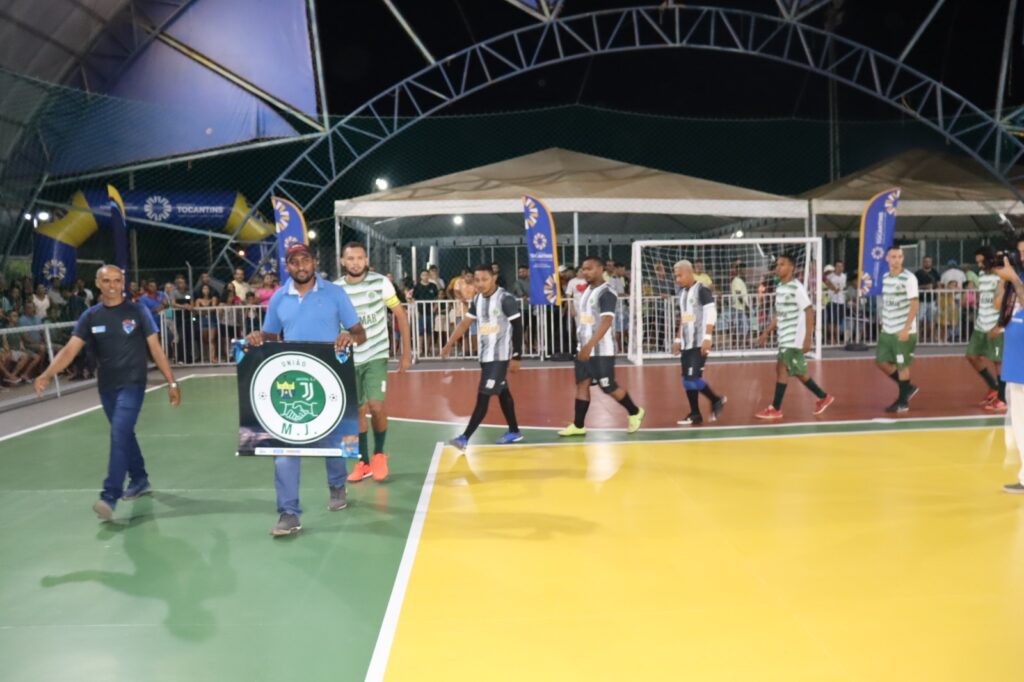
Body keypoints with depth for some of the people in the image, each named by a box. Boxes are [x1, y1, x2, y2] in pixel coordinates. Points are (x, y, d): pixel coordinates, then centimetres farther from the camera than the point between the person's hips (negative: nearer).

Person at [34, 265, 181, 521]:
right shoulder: (90, 316, 2)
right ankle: (140, 480, 35)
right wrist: (47, 374, -22)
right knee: (124, 434, 17)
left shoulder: (137, 312, -4)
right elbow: (70, 349, -5)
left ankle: (110, 496, -17)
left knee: (119, 434, -16)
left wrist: (171, 382, -5)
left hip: (132, 383, -4)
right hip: (106, 386, 4)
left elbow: (155, 348, -2)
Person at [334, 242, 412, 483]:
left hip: (376, 355, -2)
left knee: (376, 407, -12)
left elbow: (401, 315, -1)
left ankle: (379, 454, 14)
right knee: (358, 411, 7)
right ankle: (363, 461, 23)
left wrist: (407, 351, -4)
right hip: (349, 358, 2)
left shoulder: (381, 282, -9)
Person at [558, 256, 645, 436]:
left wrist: (590, 345, -33)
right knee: (582, 384, 5)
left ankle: (635, 413, 21)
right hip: (583, 348, 8)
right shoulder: (586, 291, 12)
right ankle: (578, 425, 9)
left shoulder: (606, 293, -16)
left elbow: (606, 322, -25)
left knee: (608, 387, 1)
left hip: (601, 350, -8)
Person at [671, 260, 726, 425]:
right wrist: (678, 339, 21)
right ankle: (695, 414, 13)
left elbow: (711, 314, -16)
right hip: (687, 343, 8)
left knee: (693, 377, -13)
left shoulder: (702, 290, -10)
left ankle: (717, 400, 8)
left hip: (700, 342, -8)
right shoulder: (682, 293, 15)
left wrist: (707, 337, -23)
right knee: (687, 379, 6)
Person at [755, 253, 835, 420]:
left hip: (795, 337, -8)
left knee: (782, 368, -10)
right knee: (797, 371, 14)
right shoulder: (779, 287, 11)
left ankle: (775, 409, -4)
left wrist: (808, 338, -20)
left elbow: (810, 312, -16)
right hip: (785, 337, 8)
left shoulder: (797, 287, -14)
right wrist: (766, 332, 17)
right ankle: (824, 398, 30)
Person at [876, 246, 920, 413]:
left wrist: (906, 328, -20)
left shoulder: (909, 278, -12)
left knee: (902, 365, 1)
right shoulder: (885, 277, 8)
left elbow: (914, 304, -15)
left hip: (903, 331, -7)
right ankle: (907, 388, 26)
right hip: (887, 330, 7)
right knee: (881, 361, 8)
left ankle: (903, 401, 14)